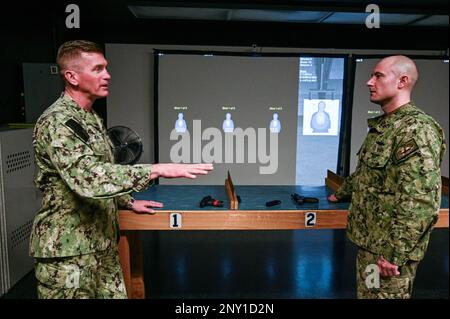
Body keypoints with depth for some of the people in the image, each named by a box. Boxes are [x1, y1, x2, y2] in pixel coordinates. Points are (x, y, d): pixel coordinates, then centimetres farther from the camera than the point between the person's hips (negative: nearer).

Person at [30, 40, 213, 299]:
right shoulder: (56, 122, -19)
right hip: (68, 249, -8)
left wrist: (129, 202, 19)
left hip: (103, 243, 8)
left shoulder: (93, 119, 11)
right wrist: (156, 170, -37)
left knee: (115, 294, 14)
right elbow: (87, 177, -34)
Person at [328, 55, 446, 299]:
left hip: (389, 248, -9)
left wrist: (394, 253, -24)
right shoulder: (382, 125, 11)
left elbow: (421, 202, -26)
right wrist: (341, 194, 36)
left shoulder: (416, 129, -20)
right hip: (370, 240, 9)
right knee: (365, 293, 20)